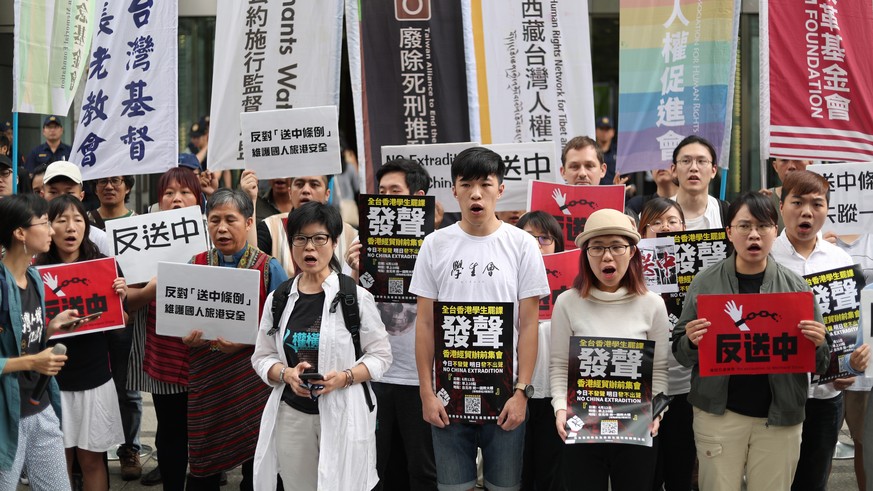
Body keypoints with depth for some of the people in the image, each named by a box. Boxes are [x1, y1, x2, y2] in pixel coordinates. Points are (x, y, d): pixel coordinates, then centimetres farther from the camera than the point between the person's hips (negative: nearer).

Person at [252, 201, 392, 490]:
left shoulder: (356, 296, -6)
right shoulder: (278, 299, 5)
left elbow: (380, 355, -3)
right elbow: (261, 357, 9)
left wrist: (345, 377, -19)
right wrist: (286, 374, -12)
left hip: (343, 414, -3)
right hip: (291, 415, 3)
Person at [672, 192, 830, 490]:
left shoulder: (796, 286, 1)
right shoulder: (705, 282, -2)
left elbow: (820, 365, 7)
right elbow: (680, 354, 3)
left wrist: (817, 345, -14)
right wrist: (692, 342, -18)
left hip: (780, 417, 1)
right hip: (718, 413, -1)